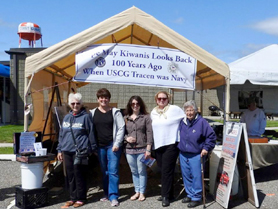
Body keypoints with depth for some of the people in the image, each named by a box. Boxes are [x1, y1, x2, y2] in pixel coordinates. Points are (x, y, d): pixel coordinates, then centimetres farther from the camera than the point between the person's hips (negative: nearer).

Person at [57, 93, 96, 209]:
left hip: (80, 151, -6)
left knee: (79, 175, -1)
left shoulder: (85, 117, -3)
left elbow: (91, 134, -3)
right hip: (67, 151, 6)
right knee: (70, 176, 10)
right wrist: (60, 149, 15)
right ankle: (73, 198, 23)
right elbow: (61, 135, 18)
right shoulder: (66, 117, 15)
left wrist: (91, 149, -3)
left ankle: (80, 198, 13)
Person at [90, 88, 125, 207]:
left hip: (113, 146, -3)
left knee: (113, 171, -5)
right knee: (104, 172, 13)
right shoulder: (93, 113, 8)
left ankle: (113, 197, -1)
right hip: (100, 146, 4)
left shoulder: (115, 112, 0)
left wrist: (117, 144, -11)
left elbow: (121, 128, -4)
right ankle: (107, 194, 25)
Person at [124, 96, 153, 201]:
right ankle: (137, 191, 27)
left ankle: (142, 193, 19)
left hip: (142, 149, -3)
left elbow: (149, 133, -5)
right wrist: (126, 138, -8)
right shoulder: (125, 118, 8)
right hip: (129, 150, 3)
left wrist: (148, 149, -10)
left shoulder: (146, 117, -1)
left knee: (142, 172, 5)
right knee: (134, 172, 13)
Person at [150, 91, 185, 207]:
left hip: (171, 144, -6)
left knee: (167, 171, -6)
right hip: (158, 145, 6)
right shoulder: (153, 113, 11)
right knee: (163, 171, 11)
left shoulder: (174, 109, -7)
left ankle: (166, 196, 2)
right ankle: (167, 193, 23)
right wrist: (151, 144, 20)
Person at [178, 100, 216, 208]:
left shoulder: (201, 122, -10)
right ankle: (189, 194, 29)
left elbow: (211, 135, -7)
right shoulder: (182, 122, 6)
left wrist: (206, 148, -9)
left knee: (196, 176, -1)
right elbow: (178, 136, 23)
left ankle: (196, 198, 11)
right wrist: (179, 146, 18)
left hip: (196, 155, -6)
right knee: (186, 176, 14)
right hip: (183, 154, 6)